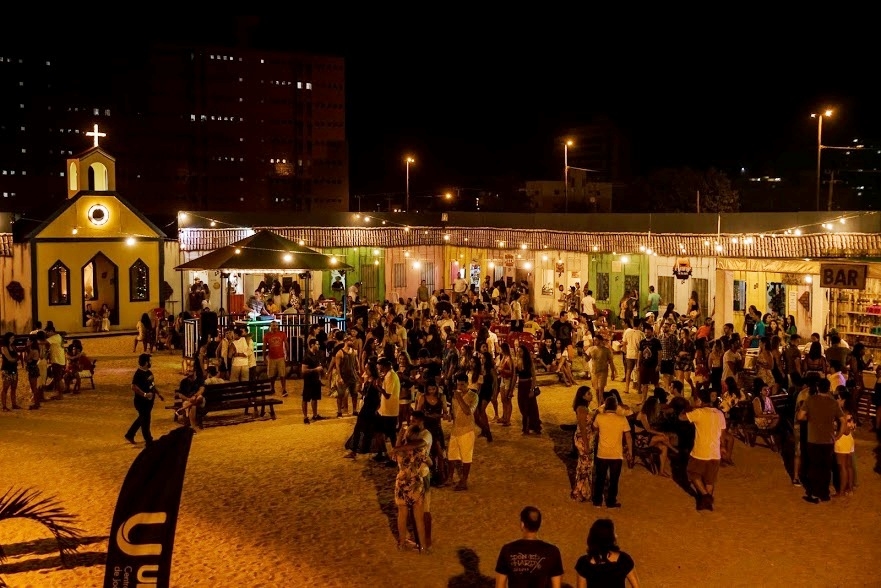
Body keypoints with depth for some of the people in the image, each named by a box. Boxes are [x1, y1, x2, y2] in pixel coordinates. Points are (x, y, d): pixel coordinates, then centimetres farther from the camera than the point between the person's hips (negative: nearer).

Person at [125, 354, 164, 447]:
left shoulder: (148, 372, 8)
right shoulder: (138, 373, -21)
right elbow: (133, 387, -29)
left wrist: (158, 394, 19)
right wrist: (145, 394, -32)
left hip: (149, 400, 9)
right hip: (141, 401, -9)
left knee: (142, 418, 22)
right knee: (145, 421, 1)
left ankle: (130, 435, 38)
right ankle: (149, 442, 11)